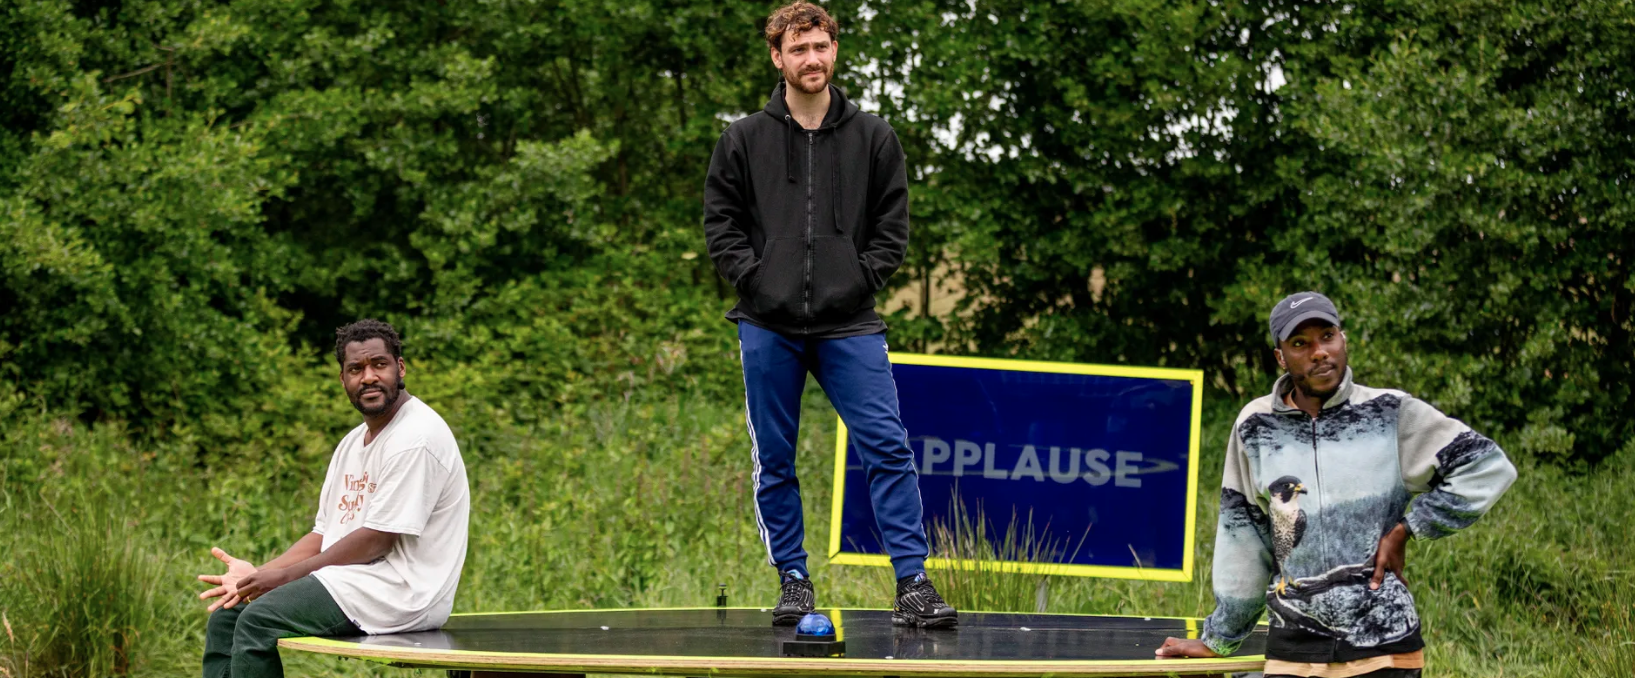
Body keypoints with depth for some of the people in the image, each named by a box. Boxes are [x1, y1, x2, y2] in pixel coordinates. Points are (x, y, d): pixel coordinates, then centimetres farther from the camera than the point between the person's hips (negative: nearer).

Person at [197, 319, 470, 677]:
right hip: (345, 581, 10)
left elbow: (376, 540, -18)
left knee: (258, 619, -23)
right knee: (226, 615, 6)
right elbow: (324, 534, 16)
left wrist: (285, 575, -13)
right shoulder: (352, 443, 17)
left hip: (401, 592, -10)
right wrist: (258, 573, -1)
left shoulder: (416, 438, -15)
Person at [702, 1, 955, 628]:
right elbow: (720, 222, 6)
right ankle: (794, 583, 15)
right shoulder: (744, 140, 6)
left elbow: (892, 225, 9)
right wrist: (754, 278, -6)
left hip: (849, 324, 0)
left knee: (889, 449, -9)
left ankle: (913, 584, -8)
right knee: (774, 461, 4)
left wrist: (862, 280, -3)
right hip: (768, 326, 0)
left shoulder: (873, 138, 8)